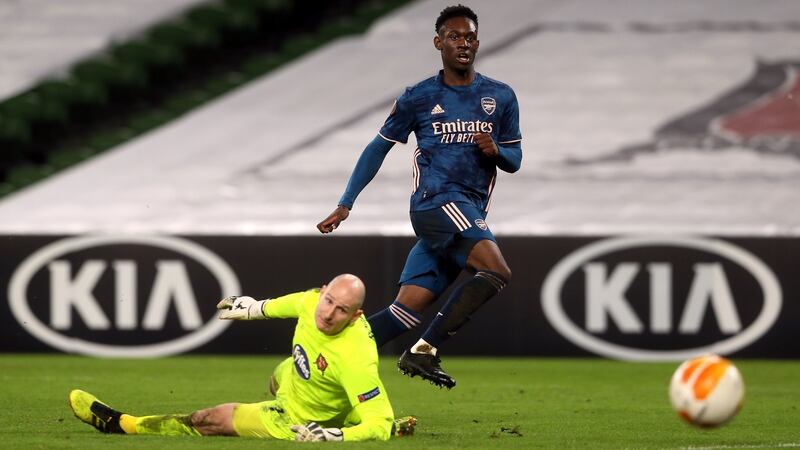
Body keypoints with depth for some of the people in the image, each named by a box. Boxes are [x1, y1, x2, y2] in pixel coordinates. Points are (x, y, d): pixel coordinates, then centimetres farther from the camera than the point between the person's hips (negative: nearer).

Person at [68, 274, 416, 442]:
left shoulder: (355, 359, -44)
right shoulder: (313, 301, -24)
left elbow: (379, 425, -41)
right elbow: (294, 302, 4)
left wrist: (334, 437, -51)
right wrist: (256, 308, 17)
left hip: (296, 421, -8)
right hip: (292, 377, 9)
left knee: (212, 420, -1)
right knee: (276, 378, 43)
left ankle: (120, 424, 17)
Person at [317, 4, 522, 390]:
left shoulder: (501, 97, 13)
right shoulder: (418, 97, 5)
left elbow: (514, 160, 17)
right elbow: (378, 147, 12)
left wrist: (496, 151, -8)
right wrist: (345, 205, 8)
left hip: (472, 212, 4)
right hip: (436, 200, -4)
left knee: (408, 308, -2)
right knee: (497, 270, -26)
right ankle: (425, 350, -21)